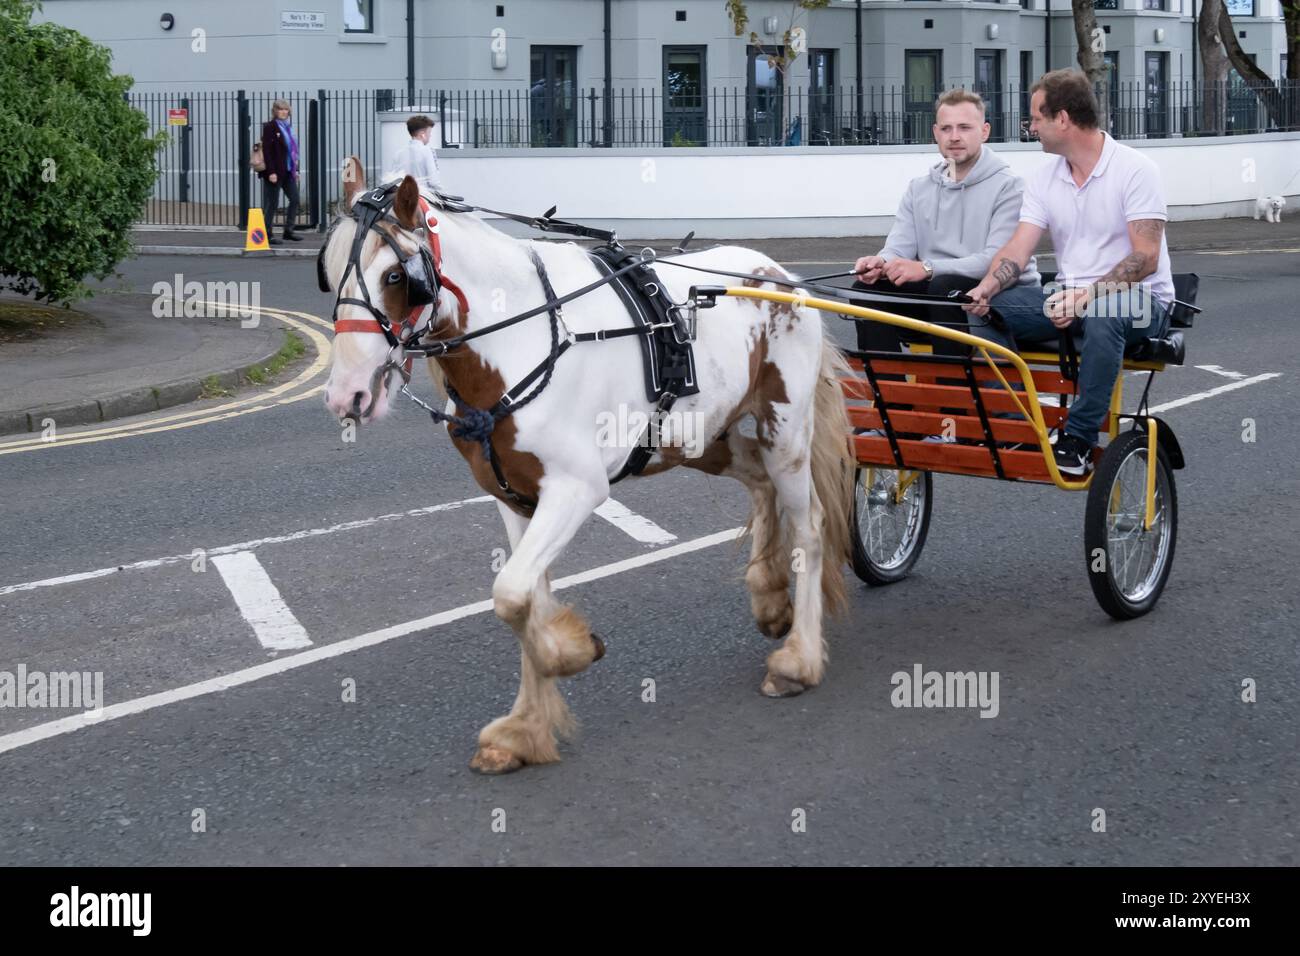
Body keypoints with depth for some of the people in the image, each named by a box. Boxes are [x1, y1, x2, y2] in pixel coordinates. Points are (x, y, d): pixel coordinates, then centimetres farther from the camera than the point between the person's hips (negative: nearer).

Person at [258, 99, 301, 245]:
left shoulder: (288, 126, 13)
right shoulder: (269, 127, -9)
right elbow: (267, 150, -15)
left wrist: (296, 169, 13)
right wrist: (271, 172, -20)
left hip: (288, 171, 8)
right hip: (275, 171, -8)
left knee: (295, 199, 7)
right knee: (272, 204, -2)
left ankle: (288, 231, 16)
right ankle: (267, 234, 5)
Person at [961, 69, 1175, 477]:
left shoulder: (1135, 170, -12)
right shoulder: (1044, 179, 7)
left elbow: (1145, 259, -19)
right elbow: (1018, 248, -2)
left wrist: (1085, 295, -31)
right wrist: (985, 287, -22)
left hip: (1139, 298, -6)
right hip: (1071, 296, 6)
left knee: (1101, 315, -40)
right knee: (987, 307, -14)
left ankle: (1078, 441, -30)